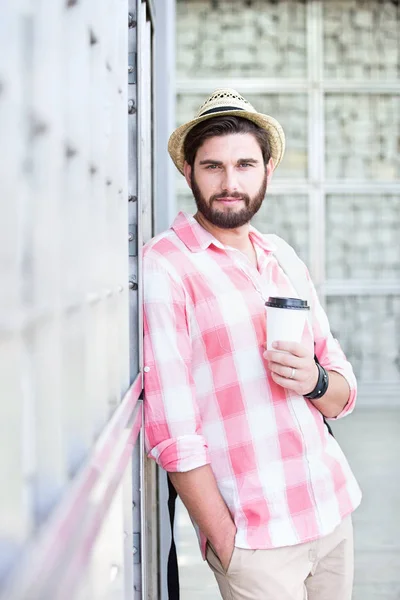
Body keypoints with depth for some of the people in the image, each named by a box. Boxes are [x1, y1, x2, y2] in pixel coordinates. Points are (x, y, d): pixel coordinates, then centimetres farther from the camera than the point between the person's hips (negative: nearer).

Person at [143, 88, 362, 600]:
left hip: (334, 510, 6)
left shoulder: (284, 263, 10)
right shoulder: (164, 266, -11)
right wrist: (225, 544, -15)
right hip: (255, 534, -6)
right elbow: (172, 432, -15)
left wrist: (315, 380, -10)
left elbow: (342, 396, 12)